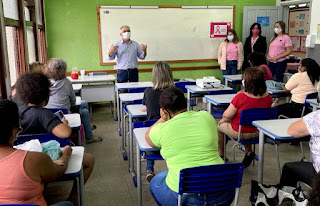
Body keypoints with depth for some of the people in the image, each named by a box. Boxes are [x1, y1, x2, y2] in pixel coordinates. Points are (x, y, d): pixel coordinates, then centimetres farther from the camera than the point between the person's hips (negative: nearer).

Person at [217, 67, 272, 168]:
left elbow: (227, 115, -20)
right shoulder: (267, 97, -11)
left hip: (239, 133, -5)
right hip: (257, 132, 5)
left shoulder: (240, 97, -29)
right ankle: (249, 152, 24)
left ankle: (220, 154, 39)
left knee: (220, 125, 24)